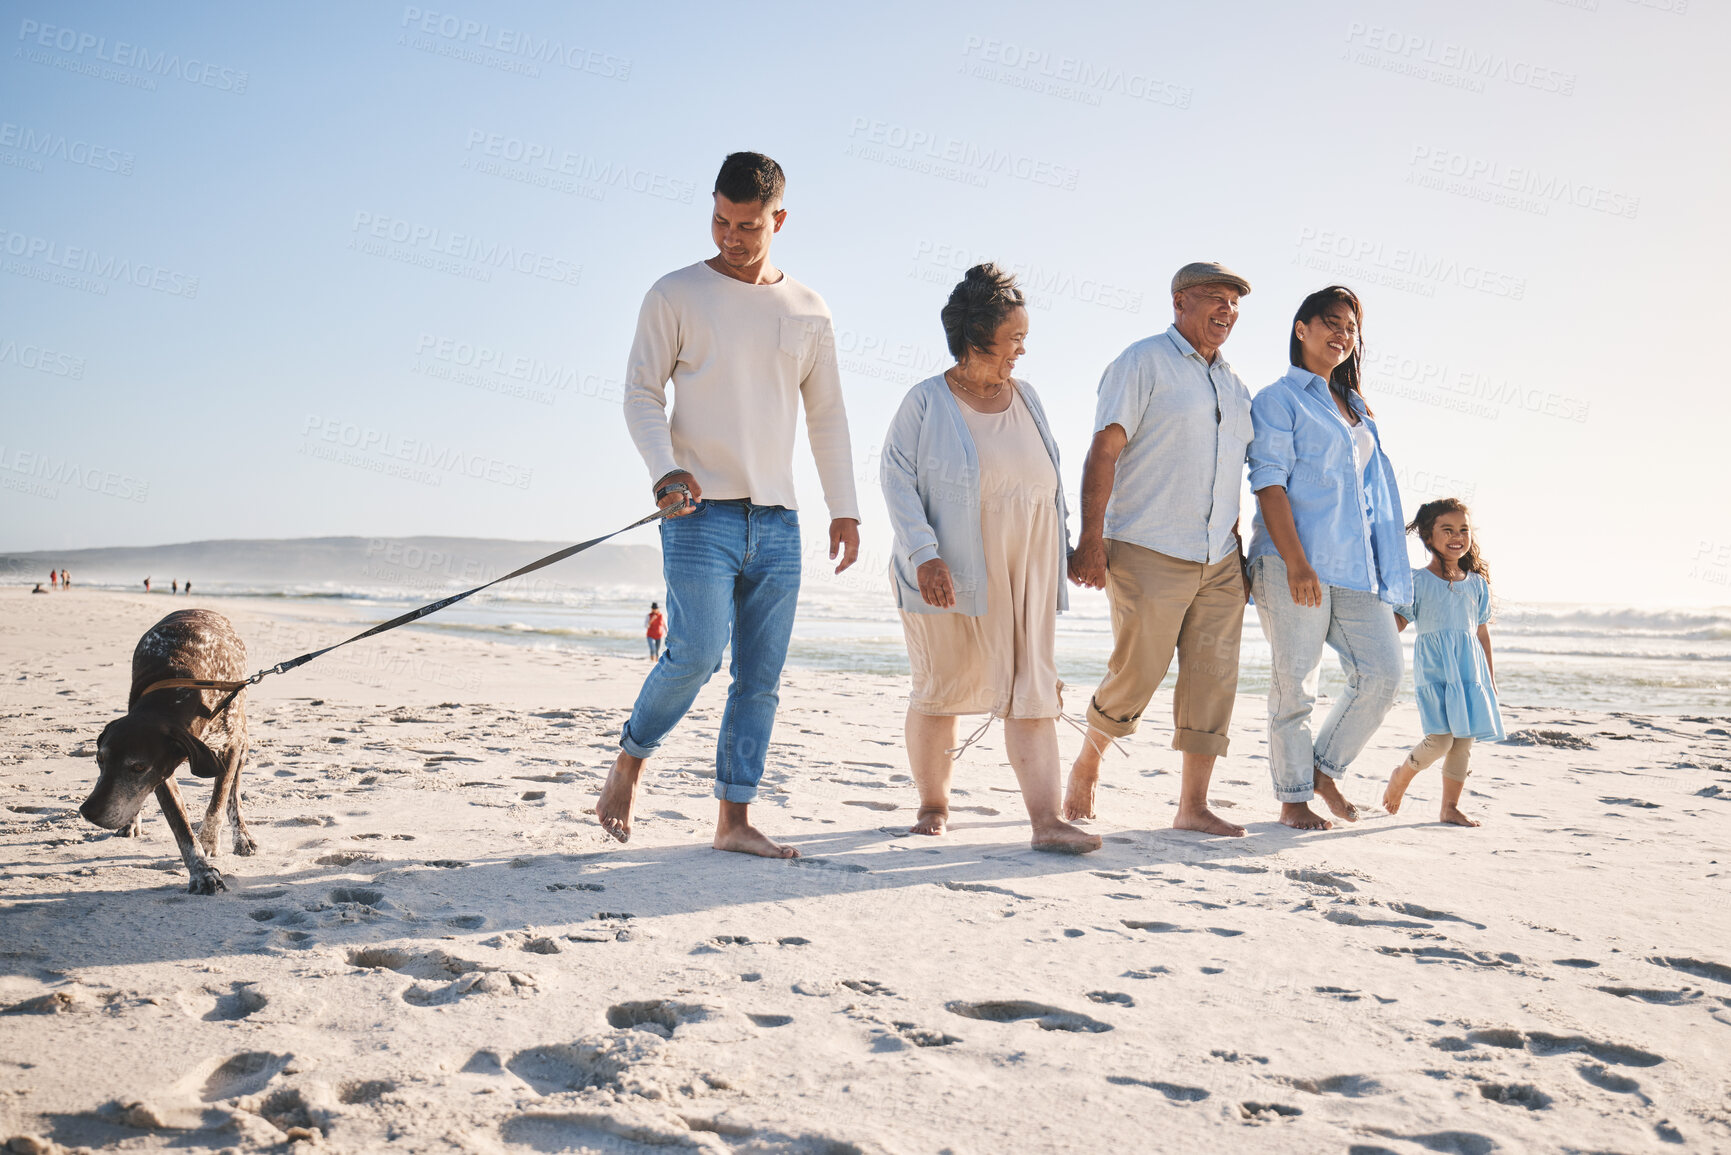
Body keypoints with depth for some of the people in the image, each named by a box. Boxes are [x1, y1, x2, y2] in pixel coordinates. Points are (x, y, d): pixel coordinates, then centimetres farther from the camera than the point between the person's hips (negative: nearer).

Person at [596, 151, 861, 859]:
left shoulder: (808, 313, 13)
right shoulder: (676, 295, 2)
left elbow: (827, 416, 18)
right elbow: (641, 393, 0)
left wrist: (844, 507, 11)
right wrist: (666, 470, -17)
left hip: (777, 519, 4)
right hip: (701, 510, -4)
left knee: (762, 676, 3)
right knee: (697, 654, -16)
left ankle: (734, 821, 11)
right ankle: (629, 762, 11)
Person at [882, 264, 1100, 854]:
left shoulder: (1025, 398, 12)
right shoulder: (926, 402, -4)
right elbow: (897, 480, -10)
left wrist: (1062, 551, 16)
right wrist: (923, 554, -22)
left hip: (1025, 572, 4)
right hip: (952, 573, -4)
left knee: (1032, 689, -4)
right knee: (940, 689, 7)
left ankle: (1047, 819, -7)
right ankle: (933, 802, 25)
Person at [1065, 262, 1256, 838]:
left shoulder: (1233, 384, 19)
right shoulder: (1143, 362, -2)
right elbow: (1103, 451, -10)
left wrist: (1236, 545, 17)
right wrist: (1091, 540, -18)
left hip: (1219, 559, 7)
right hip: (1149, 552, -6)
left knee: (1213, 677, 0)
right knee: (1137, 670, -4)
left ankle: (1193, 806, 6)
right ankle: (1088, 760, 22)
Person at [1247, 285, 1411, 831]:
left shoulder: (1357, 409, 23)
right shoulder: (1279, 398, 1)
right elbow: (1269, 482, -9)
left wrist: (1386, 569, 17)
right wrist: (1295, 562, -19)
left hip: (1356, 562, 7)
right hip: (1296, 562, -7)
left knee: (1382, 673, 0)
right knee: (1295, 683, -2)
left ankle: (1324, 769, 19)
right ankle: (1293, 797, 10)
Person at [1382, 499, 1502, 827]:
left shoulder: (1477, 583, 11)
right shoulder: (1417, 581, -1)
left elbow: (1483, 631, 16)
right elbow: (1397, 622, -1)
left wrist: (1490, 678, 16)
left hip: (1469, 669, 4)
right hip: (1432, 669, -4)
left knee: (1464, 741, 3)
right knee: (1441, 739, -14)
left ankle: (1450, 806, 15)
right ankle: (1402, 774, 15)